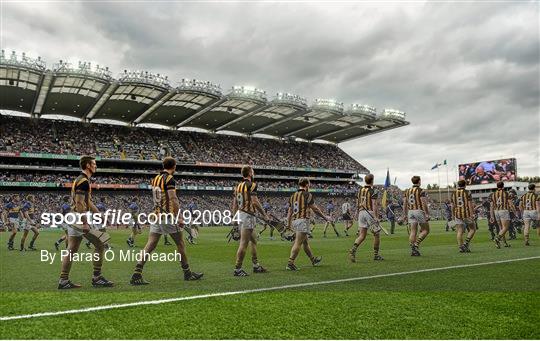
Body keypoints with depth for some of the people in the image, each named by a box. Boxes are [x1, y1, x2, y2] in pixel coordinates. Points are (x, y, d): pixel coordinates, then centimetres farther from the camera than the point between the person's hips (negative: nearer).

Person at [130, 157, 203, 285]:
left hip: (156, 215, 7)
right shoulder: (170, 179, -12)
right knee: (180, 244, 8)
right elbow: (173, 200, -19)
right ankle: (187, 273, 19)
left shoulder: (155, 179, 13)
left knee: (150, 246, 3)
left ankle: (136, 275, -4)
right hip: (168, 216, -7)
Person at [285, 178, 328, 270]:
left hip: (294, 221, 8)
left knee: (305, 242, 20)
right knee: (298, 243, -9)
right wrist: (325, 217, 8)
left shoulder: (293, 196, 12)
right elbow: (315, 209, -4)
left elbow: (290, 211, 14)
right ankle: (290, 263, -14)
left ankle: (313, 260, 35)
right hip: (303, 220, -8)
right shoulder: (307, 195, -7)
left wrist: (288, 224, 19)